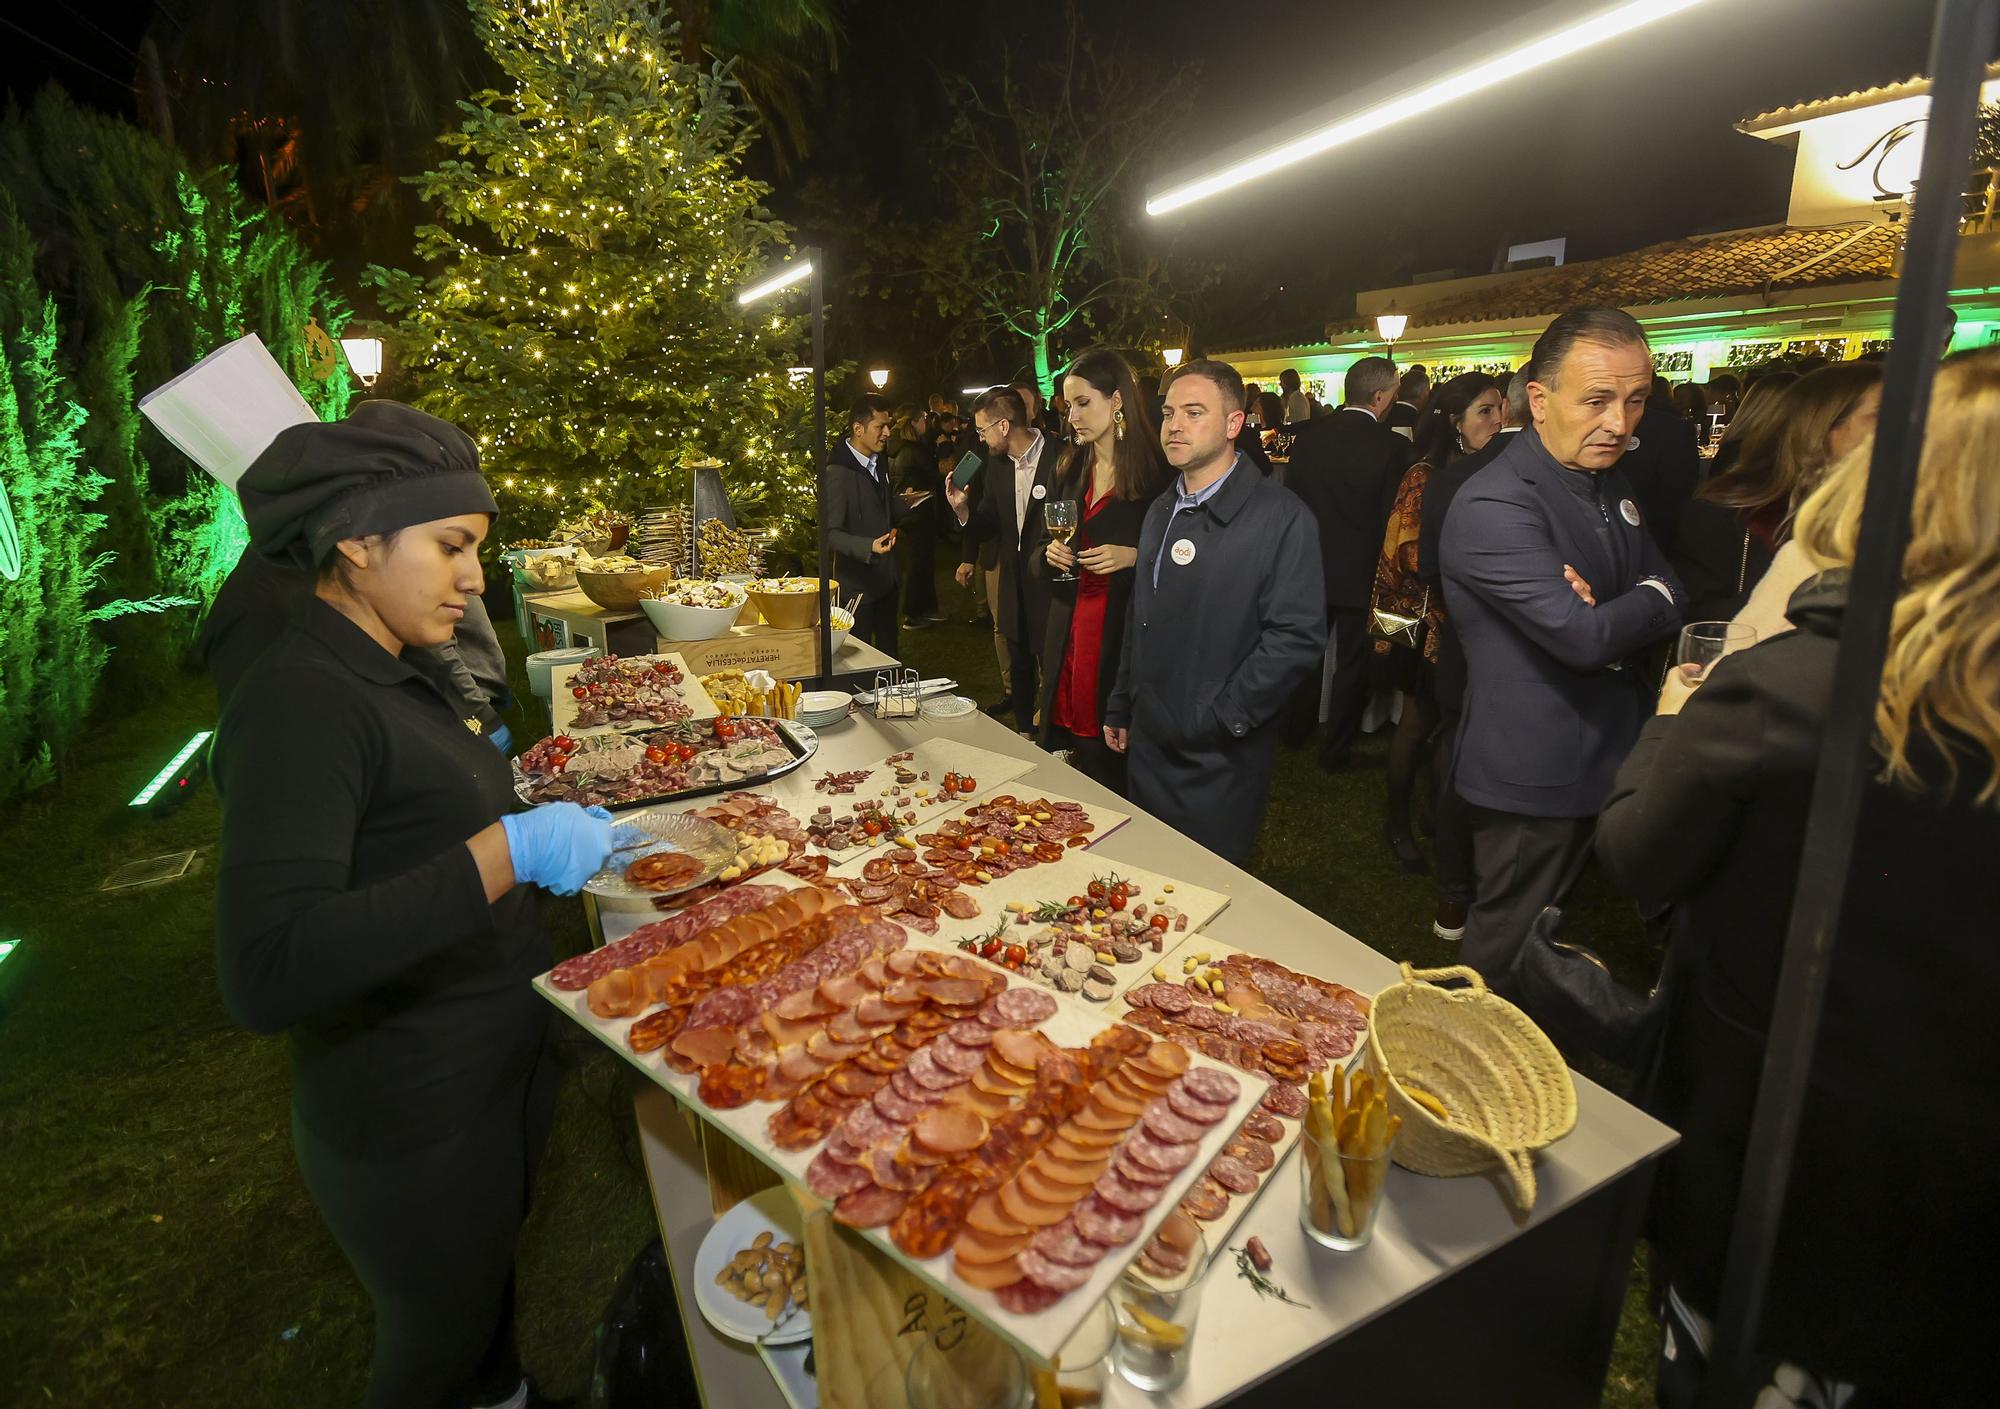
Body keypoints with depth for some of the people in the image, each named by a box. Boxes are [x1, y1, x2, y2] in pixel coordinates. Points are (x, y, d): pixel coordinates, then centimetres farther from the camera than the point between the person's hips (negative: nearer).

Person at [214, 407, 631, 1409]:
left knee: (494, 1282, 30)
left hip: (506, 1061, 8)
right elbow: (264, 975, -35)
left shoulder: (398, 669, 3)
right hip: (415, 1122, -8)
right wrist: (505, 850, -38)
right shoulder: (301, 699, -26)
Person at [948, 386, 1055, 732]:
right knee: (1019, 669, 21)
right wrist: (963, 508, -12)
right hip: (1014, 583, 7)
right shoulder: (997, 464, 3)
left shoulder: (1059, 460, -18)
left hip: (1050, 585, -7)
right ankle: (1025, 733, 39)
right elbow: (989, 524, 5)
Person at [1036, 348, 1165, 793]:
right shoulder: (1069, 471, 11)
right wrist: (1050, 552, -2)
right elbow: (1039, 550, 19)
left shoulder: (1160, 472, -8)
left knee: (1117, 768, 1)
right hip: (1069, 635, 5)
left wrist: (1135, 556, -19)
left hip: (1127, 636, -5)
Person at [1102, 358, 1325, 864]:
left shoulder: (1281, 517, -13)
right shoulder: (1162, 510, 11)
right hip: (1148, 743, 7)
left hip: (1220, 758, -6)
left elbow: (1299, 635, -18)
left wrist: (1222, 718, -19)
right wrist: (1120, 707, 16)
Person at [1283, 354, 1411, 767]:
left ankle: (1296, 728, 36)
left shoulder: (1308, 436, -6)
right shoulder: (1393, 446, -17)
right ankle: (1335, 749, 19)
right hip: (1362, 573, -4)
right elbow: (1393, 516, -12)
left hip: (1311, 565, 4)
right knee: (1352, 662, 10)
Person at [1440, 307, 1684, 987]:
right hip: (1534, 774, -9)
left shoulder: (1608, 482, 8)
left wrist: (1606, 616, -16)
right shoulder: (1495, 506, -23)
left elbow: (1668, 593, 7)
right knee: (1506, 957, 8)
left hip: (1601, 760, 9)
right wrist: (1653, 599, -7)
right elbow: (1583, 637, -28)